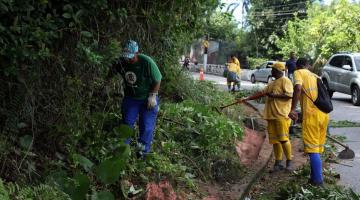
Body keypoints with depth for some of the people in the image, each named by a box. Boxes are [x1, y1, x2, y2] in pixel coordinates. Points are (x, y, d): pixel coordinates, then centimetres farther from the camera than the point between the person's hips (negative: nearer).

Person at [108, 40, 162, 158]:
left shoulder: (147, 62, -26)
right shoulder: (121, 62, -15)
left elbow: (157, 80, -16)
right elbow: (112, 74, 5)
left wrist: (152, 96, -16)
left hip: (147, 99, -3)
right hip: (130, 98, 3)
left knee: (146, 125, 2)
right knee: (127, 122, 7)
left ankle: (143, 150, 17)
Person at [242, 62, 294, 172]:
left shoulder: (285, 81, -3)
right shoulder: (272, 84, 23)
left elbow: (289, 95, -15)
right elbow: (261, 93, 26)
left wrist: (274, 95, -13)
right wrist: (248, 98, 19)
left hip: (281, 115, -8)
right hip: (271, 116, 8)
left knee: (283, 139, -9)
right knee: (275, 140, 6)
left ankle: (289, 162, 1)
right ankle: (278, 163, 11)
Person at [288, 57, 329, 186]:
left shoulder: (298, 73, 4)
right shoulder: (315, 76, 26)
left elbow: (298, 88, -16)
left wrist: (292, 109, -16)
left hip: (312, 114, -7)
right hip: (324, 114, 7)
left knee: (312, 149, -2)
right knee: (318, 148, 16)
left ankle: (317, 179, -1)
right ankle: (316, 176, 24)